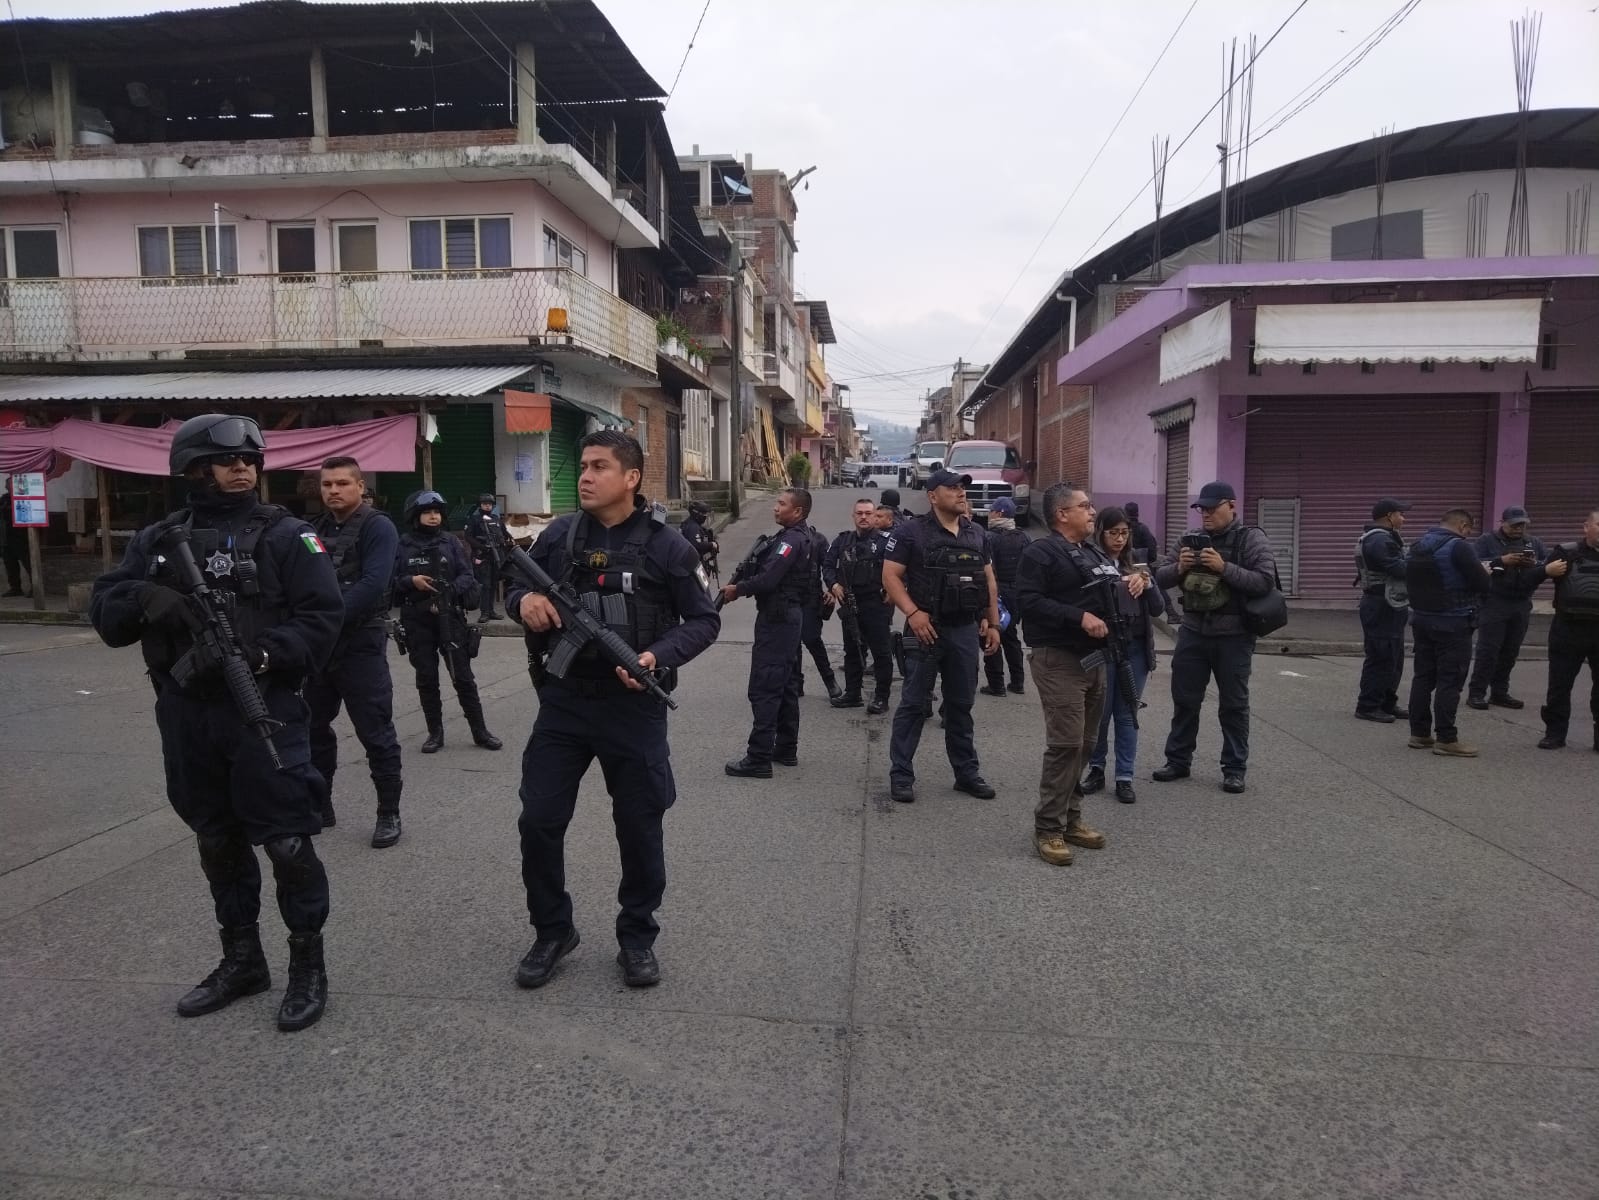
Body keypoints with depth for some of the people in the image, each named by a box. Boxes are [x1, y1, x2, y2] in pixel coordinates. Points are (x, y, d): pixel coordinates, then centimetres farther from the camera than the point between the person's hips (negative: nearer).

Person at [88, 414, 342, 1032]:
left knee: (287, 841, -1)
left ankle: (308, 963, 15)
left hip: (264, 712, -5)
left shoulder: (284, 535, -3)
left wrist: (257, 652, -23)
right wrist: (145, 597, -16)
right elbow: (104, 609, 5)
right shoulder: (158, 539, 10)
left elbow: (322, 617, -10)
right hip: (186, 716, 5)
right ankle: (242, 958, 33)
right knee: (216, 841, 16)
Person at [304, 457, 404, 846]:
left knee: (375, 734, -2)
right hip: (319, 644, 7)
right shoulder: (316, 529, 14)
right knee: (314, 728, 14)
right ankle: (319, 807, 29)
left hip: (361, 645, -7)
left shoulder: (378, 527, -8)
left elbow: (373, 584, -20)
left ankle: (389, 814, 10)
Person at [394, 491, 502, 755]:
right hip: (417, 623, 1)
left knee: (463, 676, 1)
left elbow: (467, 576, 0)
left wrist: (449, 591, -16)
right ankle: (435, 733, 18)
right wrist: (410, 582, -16)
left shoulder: (450, 543, 3)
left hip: (450, 618, 0)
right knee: (426, 678, 7)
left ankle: (480, 731, 10)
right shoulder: (402, 546, 2)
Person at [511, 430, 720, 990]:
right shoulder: (558, 536, 2)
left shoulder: (664, 545, -7)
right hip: (563, 699, 3)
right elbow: (516, 590, 14)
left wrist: (659, 657, -19)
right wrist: (523, 601, -11)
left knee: (639, 827, 8)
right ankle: (552, 931, 27)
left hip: (633, 706, -3)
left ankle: (637, 937, 28)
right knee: (539, 821, 5)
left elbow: (704, 621, -2)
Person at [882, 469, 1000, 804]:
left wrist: (993, 624, 11)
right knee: (914, 703, 0)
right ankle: (901, 775, 6)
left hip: (966, 630, 5)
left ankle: (967, 772, 23)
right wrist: (913, 613, -20)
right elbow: (890, 576, -9)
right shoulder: (912, 532, -5)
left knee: (961, 704, 13)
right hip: (927, 629, -5)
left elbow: (989, 580, 17)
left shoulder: (976, 534, 12)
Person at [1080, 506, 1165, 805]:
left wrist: (1146, 584, -11)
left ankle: (1124, 777, 15)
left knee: (1127, 714, 8)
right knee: (1099, 713, 4)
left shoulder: (1137, 564, 9)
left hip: (1135, 649, 4)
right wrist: (1118, 585, -23)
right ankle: (1096, 769, 23)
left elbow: (1158, 609, 6)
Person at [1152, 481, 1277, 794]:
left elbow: (1265, 581, -15)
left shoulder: (1251, 538, -5)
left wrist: (1224, 568, -24)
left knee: (1233, 704, 6)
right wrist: (1179, 568, -15)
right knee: (1184, 698, 10)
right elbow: (1161, 577, 6)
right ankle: (1178, 760, 22)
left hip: (1233, 635, -4)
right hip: (1193, 631, 4)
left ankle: (1234, 769, 17)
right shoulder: (1191, 539, 7)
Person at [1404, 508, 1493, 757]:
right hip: (1452, 623, -7)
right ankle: (1445, 738, -1)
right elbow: (1483, 584, -15)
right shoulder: (1459, 547, -14)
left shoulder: (1418, 545, 9)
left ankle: (1419, 733, 16)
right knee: (1449, 680, -3)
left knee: (1423, 676, 12)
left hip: (1421, 619, 8)